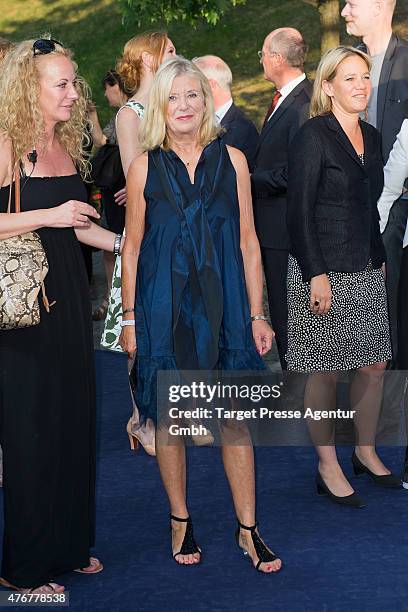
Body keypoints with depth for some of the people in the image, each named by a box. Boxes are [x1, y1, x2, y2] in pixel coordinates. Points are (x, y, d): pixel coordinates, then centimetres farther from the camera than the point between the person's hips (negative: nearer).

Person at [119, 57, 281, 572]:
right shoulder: (145, 168, 1)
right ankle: (180, 520, 24)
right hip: (163, 307, 0)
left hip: (222, 305, 1)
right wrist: (129, 318, 2)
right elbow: (131, 248, 5)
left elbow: (248, 242, 7)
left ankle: (248, 528, 13)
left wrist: (256, 314, 4)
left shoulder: (231, 161, 4)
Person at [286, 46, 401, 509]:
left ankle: (366, 452, 26)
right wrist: (317, 275, -18)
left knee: (373, 365, 9)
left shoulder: (371, 137, 12)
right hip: (323, 271, -7)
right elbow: (299, 211, -14)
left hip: (365, 272, 7)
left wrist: (379, 258, 13)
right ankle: (328, 468, 13)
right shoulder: (312, 136, -10)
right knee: (325, 372, 2)